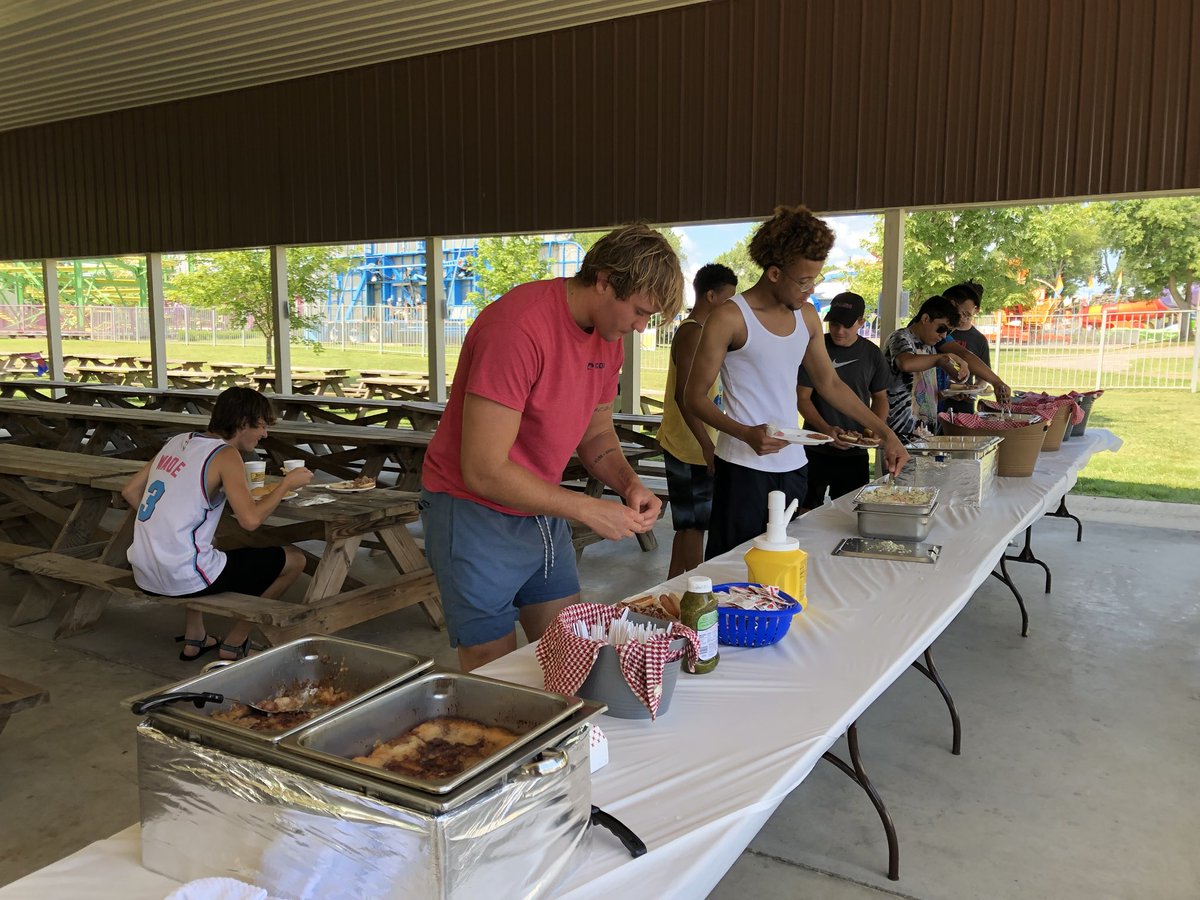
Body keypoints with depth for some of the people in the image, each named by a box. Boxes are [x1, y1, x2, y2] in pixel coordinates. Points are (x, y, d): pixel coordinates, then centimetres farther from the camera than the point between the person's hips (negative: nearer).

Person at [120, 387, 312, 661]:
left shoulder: (179, 441, 10)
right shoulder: (225, 454, -12)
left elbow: (130, 491, 16)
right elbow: (250, 519, -24)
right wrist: (287, 483, -11)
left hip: (145, 576, 9)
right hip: (184, 579, -8)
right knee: (294, 560, 3)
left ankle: (194, 637, 36)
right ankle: (235, 641, 14)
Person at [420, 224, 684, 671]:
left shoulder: (609, 333, 0)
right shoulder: (519, 327, -26)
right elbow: (483, 471, -27)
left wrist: (629, 483, -7)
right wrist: (588, 510, -23)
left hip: (543, 513, 8)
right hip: (476, 515, -7)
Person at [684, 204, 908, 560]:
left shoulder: (808, 317, 10)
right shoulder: (730, 318, -10)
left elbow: (830, 384, 20)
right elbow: (694, 398, -10)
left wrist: (886, 432, 15)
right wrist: (747, 434, -26)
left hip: (793, 465, 6)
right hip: (744, 468, -6)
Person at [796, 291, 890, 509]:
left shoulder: (871, 353, 4)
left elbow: (880, 398, 14)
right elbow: (802, 398, -7)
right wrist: (826, 429, -21)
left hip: (855, 452, 2)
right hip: (816, 450, -2)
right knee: (807, 511, 2)